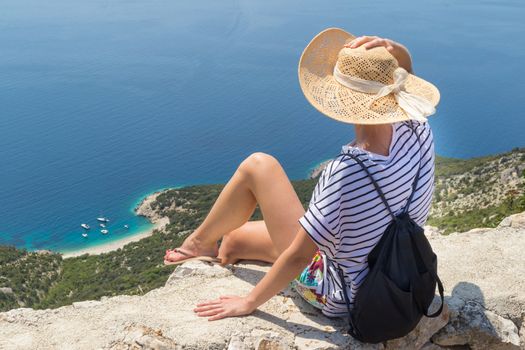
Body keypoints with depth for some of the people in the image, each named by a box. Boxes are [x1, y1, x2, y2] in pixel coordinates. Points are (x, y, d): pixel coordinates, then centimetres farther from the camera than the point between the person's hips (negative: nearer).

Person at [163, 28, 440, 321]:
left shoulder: (346, 172, -37)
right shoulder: (419, 133, -17)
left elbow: (299, 256, -28)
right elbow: (403, 69, 3)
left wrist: (250, 302, -14)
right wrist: (393, 51, -20)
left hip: (334, 294, -7)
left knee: (258, 165, -1)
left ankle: (201, 241, 21)